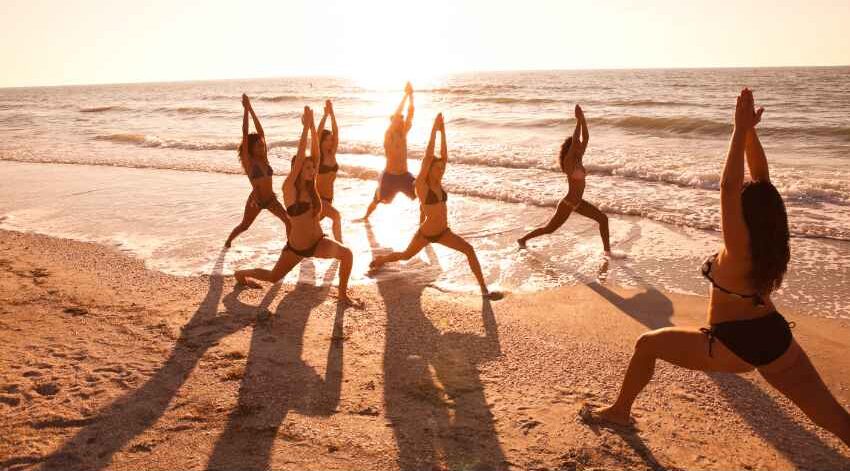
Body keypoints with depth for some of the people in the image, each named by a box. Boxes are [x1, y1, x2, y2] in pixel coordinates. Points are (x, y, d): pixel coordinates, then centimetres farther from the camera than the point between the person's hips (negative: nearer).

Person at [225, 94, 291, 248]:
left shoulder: (264, 158, 0)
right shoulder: (248, 160, -12)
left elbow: (261, 132, -2)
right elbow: (245, 134, -19)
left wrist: (251, 109, -5)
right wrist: (246, 109, -20)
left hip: (270, 199, 4)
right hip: (256, 200, -4)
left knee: (289, 221, -5)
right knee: (244, 226, 12)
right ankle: (228, 241, 37)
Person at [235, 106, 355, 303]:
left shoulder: (311, 185, -1)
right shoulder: (289, 188, -14)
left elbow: (315, 154, -9)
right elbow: (299, 157, -25)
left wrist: (313, 126, -13)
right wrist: (306, 127, -25)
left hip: (317, 243, 4)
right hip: (296, 247, -4)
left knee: (346, 253, -23)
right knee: (273, 277, 15)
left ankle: (343, 294, -7)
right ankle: (241, 273, 45)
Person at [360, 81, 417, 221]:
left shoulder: (403, 133, 1)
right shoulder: (388, 135, -14)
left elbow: (410, 114, -6)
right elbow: (396, 115, -25)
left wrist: (411, 95, -15)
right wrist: (406, 95, -25)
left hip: (404, 175, 4)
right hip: (389, 176, -4)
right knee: (377, 200, 13)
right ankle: (366, 217, 38)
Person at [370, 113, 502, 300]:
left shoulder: (437, 183, 0)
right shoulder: (421, 184, -17)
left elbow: (444, 156, -5)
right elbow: (428, 156, -26)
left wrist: (442, 131, -8)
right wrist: (434, 129, -26)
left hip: (443, 232, 5)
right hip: (426, 233, -5)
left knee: (469, 250, -11)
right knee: (405, 256, 19)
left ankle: (484, 289, -7)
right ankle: (380, 259, 50)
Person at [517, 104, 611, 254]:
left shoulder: (578, 159, 3)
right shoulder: (568, 161, -19)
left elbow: (586, 138, 0)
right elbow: (575, 141, -31)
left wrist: (583, 119, -8)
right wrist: (578, 120, -27)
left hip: (578, 203, 8)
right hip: (567, 204, -8)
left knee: (603, 219, 3)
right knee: (550, 229, 6)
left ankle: (607, 250, 10)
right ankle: (523, 239, 25)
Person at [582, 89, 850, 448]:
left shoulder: (738, 250, -22)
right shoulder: (769, 240, -5)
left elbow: (728, 187, -33)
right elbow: (761, 180, 0)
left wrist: (741, 130, -32)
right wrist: (750, 132, -7)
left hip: (736, 346, -6)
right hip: (776, 338, 7)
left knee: (646, 345, 8)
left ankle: (619, 412, 20)